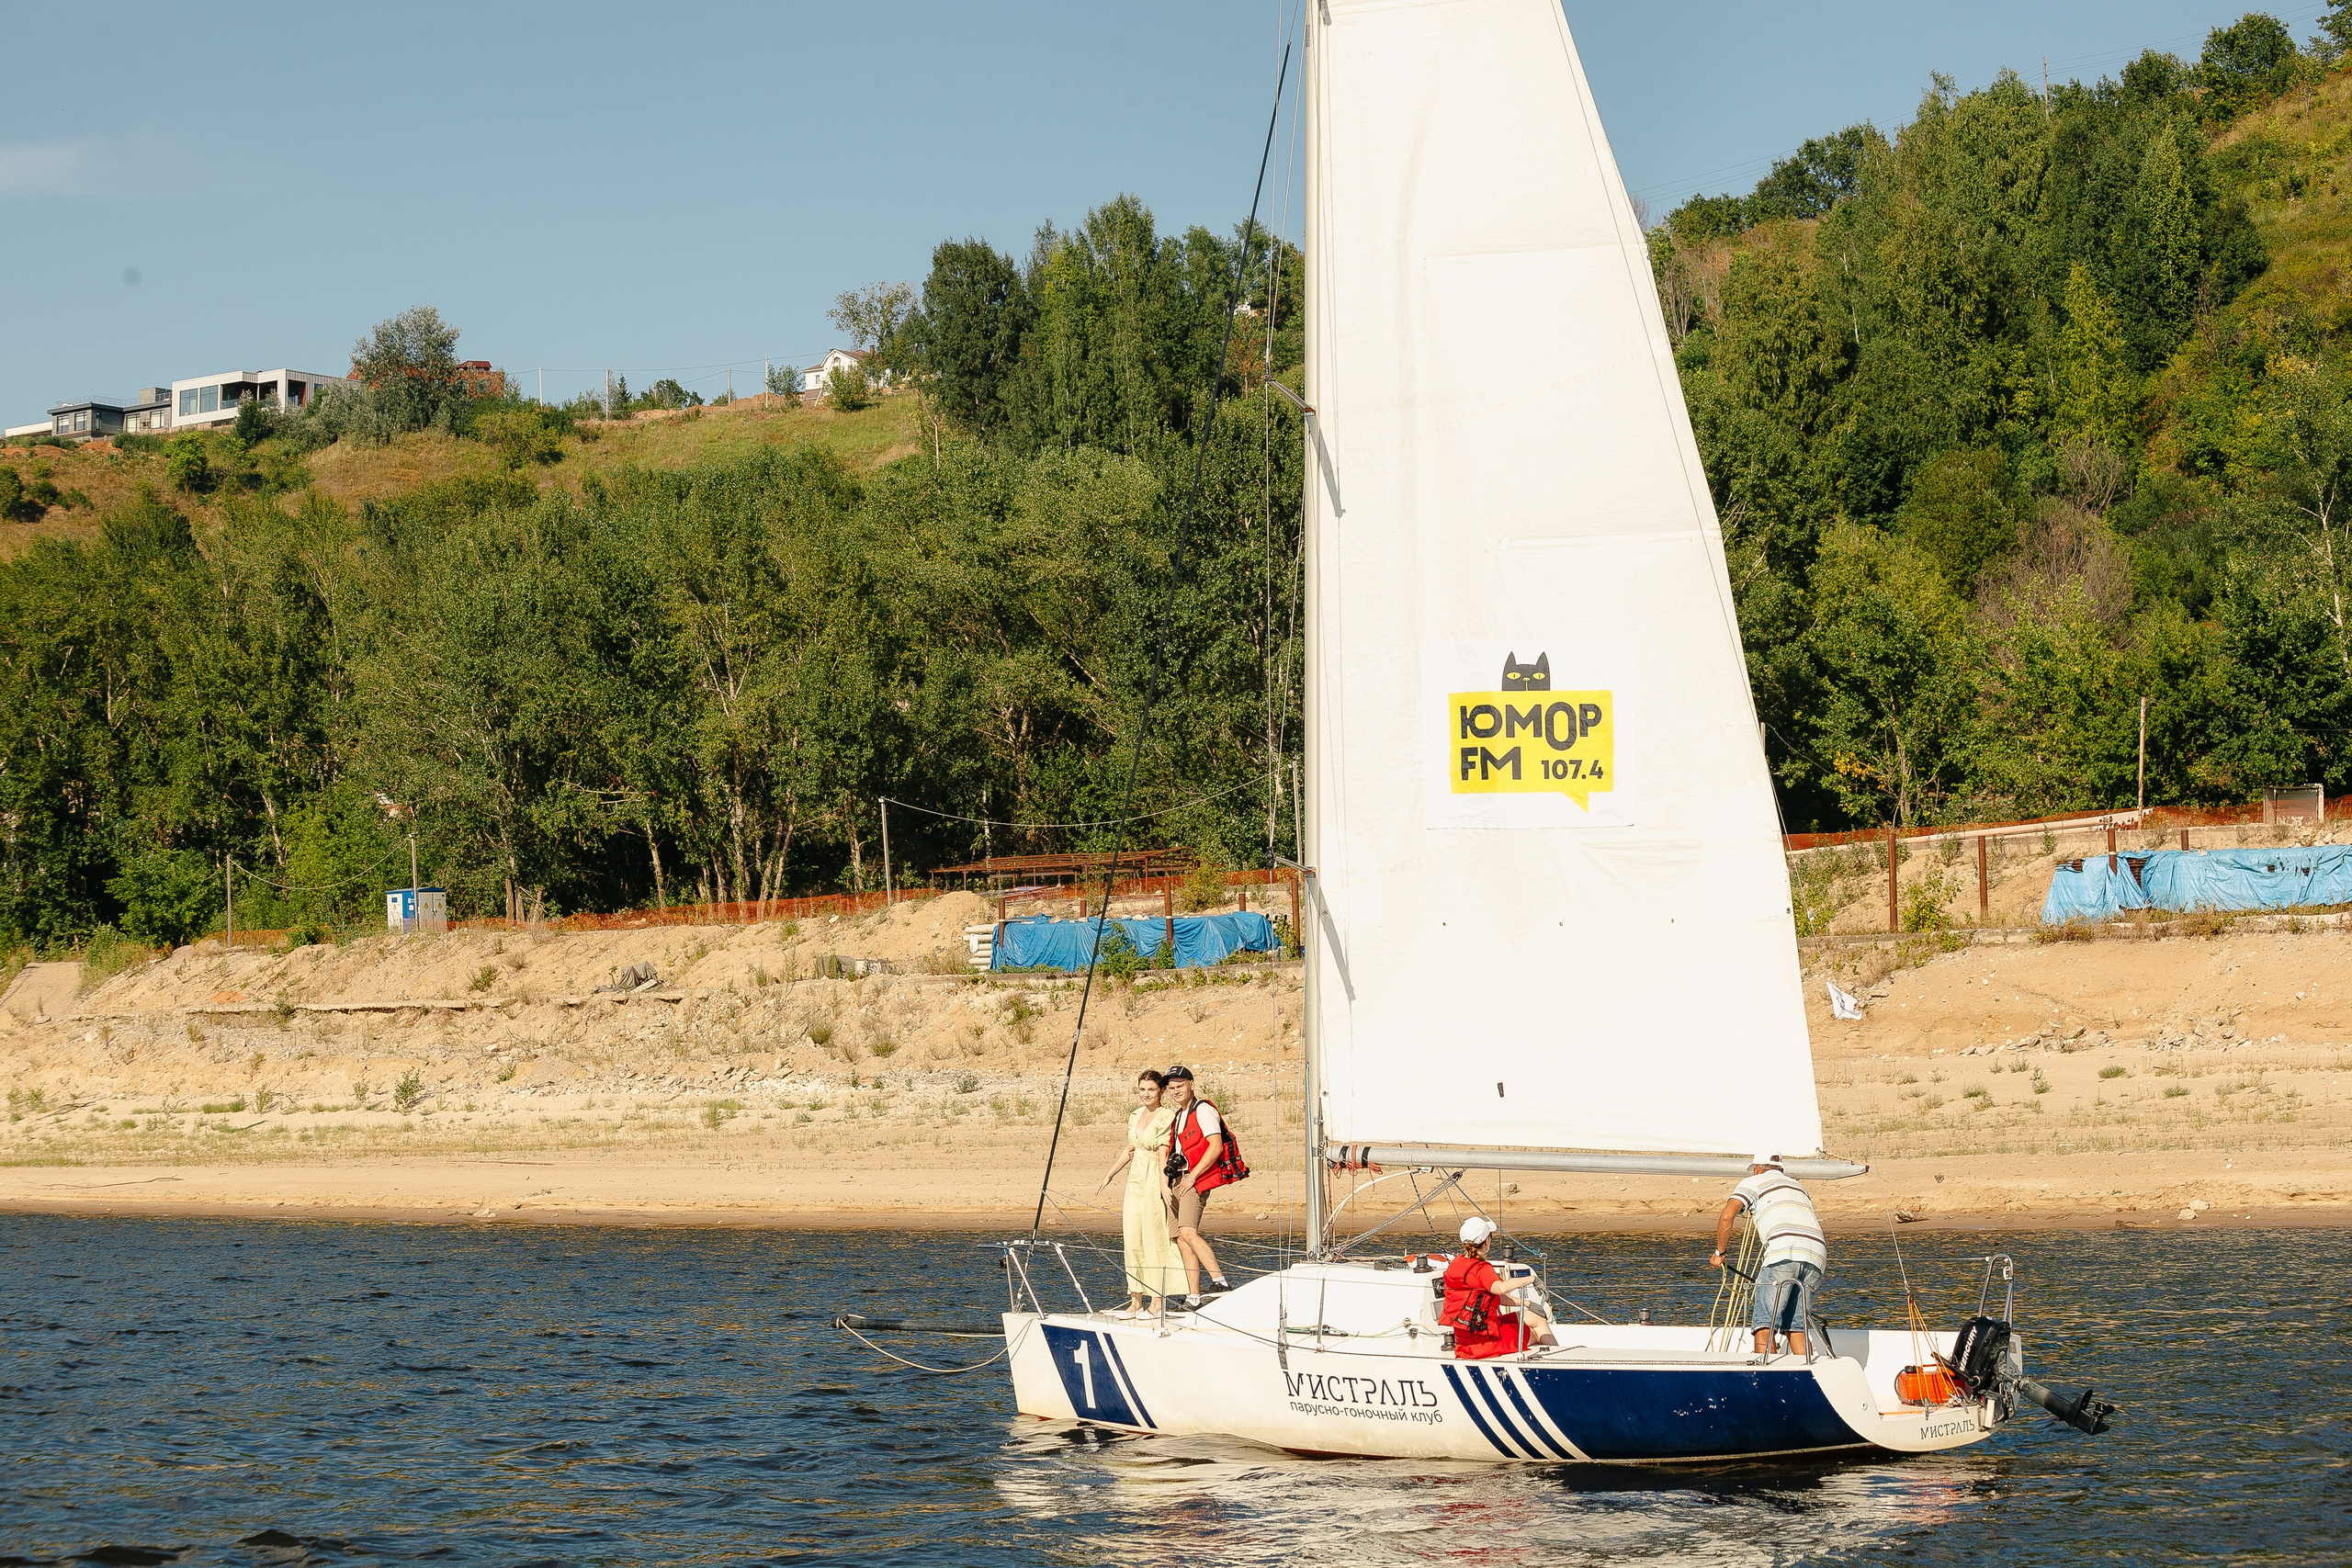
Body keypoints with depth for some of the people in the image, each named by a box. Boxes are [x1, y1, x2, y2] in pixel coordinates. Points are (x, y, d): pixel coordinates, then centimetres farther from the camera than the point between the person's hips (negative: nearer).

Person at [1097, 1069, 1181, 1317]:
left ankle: (1157, 1303, -1)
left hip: (1154, 1182, -8)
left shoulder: (1166, 1117, -9)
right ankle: (1136, 1301, 9)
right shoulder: (1137, 1116, 13)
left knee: (1154, 1240, -5)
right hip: (1135, 1182, 8)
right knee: (1133, 1240, 5)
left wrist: (1164, 1190, -21)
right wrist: (1109, 1176, 28)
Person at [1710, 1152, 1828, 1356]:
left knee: (1764, 1324, -4)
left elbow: (1727, 1216, 1)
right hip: (1818, 1254, 6)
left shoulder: (1754, 1182, 17)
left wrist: (1719, 1252, 14)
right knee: (1796, 1327, 13)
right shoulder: (1798, 1186, 36)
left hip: (1784, 1251, -6)